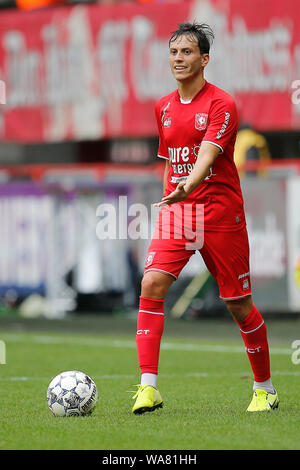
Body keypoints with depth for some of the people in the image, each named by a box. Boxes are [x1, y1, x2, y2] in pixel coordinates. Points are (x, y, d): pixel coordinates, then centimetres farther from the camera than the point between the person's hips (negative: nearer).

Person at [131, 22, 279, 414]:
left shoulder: (221, 104, -9)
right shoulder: (163, 108, 11)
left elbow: (207, 154, -24)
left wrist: (190, 185, -42)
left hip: (221, 213, -5)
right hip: (175, 210, 5)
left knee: (238, 303, 3)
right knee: (152, 285, -16)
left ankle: (265, 389, 21)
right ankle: (148, 388, -18)